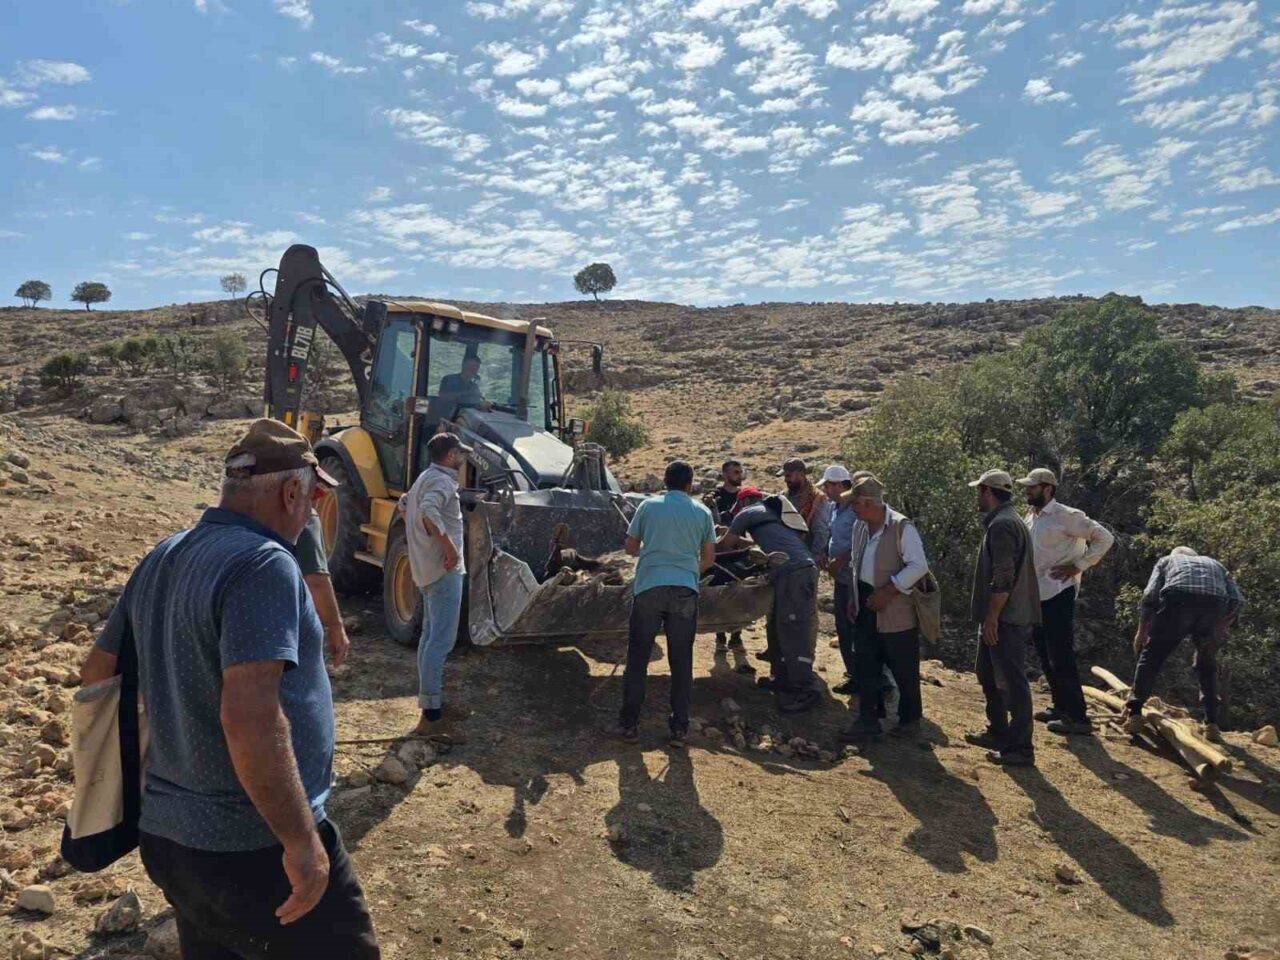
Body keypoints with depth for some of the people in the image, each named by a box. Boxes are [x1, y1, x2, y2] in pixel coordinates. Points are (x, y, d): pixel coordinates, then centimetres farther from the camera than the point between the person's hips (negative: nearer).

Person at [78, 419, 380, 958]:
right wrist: (301, 840, -24)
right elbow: (249, 716, -31)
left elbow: (97, 673, 16)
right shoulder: (263, 564, -21)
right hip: (256, 852, -8)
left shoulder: (161, 560, 7)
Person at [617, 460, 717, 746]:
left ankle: (629, 724, 13)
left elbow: (630, 547, 13)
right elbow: (708, 558, 12)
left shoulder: (648, 506, 6)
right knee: (681, 661, 10)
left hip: (649, 588, 0)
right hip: (685, 591, 1)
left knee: (637, 658, 9)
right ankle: (680, 728, 14)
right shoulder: (702, 512, 8)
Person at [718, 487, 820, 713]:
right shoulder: (773, 511, 28)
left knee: (793, 633, -7)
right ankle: (783, 678, 26)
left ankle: (805, 691, -5)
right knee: (777, 627, 18)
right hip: (805, 567, 9)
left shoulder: (747, 513, 7)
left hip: (793, 572, -9)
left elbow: (723, 545, 13)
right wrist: (740, 541, 48)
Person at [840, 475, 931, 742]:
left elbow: (919, 566, -21)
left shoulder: (902, 527, -17)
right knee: (866, 669, 11)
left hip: (896, 612, -7)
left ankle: (910, 720, 26)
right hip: (866, 610, 7)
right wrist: (854, 599, 11)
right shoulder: (861, 528, 7)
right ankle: (868, 722, 20)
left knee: (904, 670, 8)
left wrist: (887, 592, -23)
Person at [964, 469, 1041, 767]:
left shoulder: (1002, 524, -18)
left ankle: (1020, 749, 2)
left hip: (1006, 619, -11)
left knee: (1012, 682, -4)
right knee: (989, 676, 20)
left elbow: (1002, 579, -24)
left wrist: (991, 617, -20)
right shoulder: (1004, 520, 16)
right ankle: (998, 732, 31)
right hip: (1001, 617, 11)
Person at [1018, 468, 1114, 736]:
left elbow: (1104, 537, -14)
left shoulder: (1066, 516, -13)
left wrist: (1078, 565, -16)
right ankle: (1061, 706, 26)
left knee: (1061, 657, -7)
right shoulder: (1030, 517, 11)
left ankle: (1078, 717, 0)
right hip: (1037, 595, 8)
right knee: (1046, 656, 14)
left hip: (1058, 594, -8)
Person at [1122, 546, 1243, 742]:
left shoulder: (1166, 560, 33)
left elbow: (1150, 594, 13)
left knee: (1152, 656, 11)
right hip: (1215, 604, 2)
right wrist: (1220, 629, 20)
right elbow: (1237, 601, 19)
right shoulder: (1215, 564, 39)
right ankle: (1212, 724, 16)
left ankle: (1134, 714, 5)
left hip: (1178, 599, -2)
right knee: (1207, 665, 23)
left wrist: (1142, 631, 17)